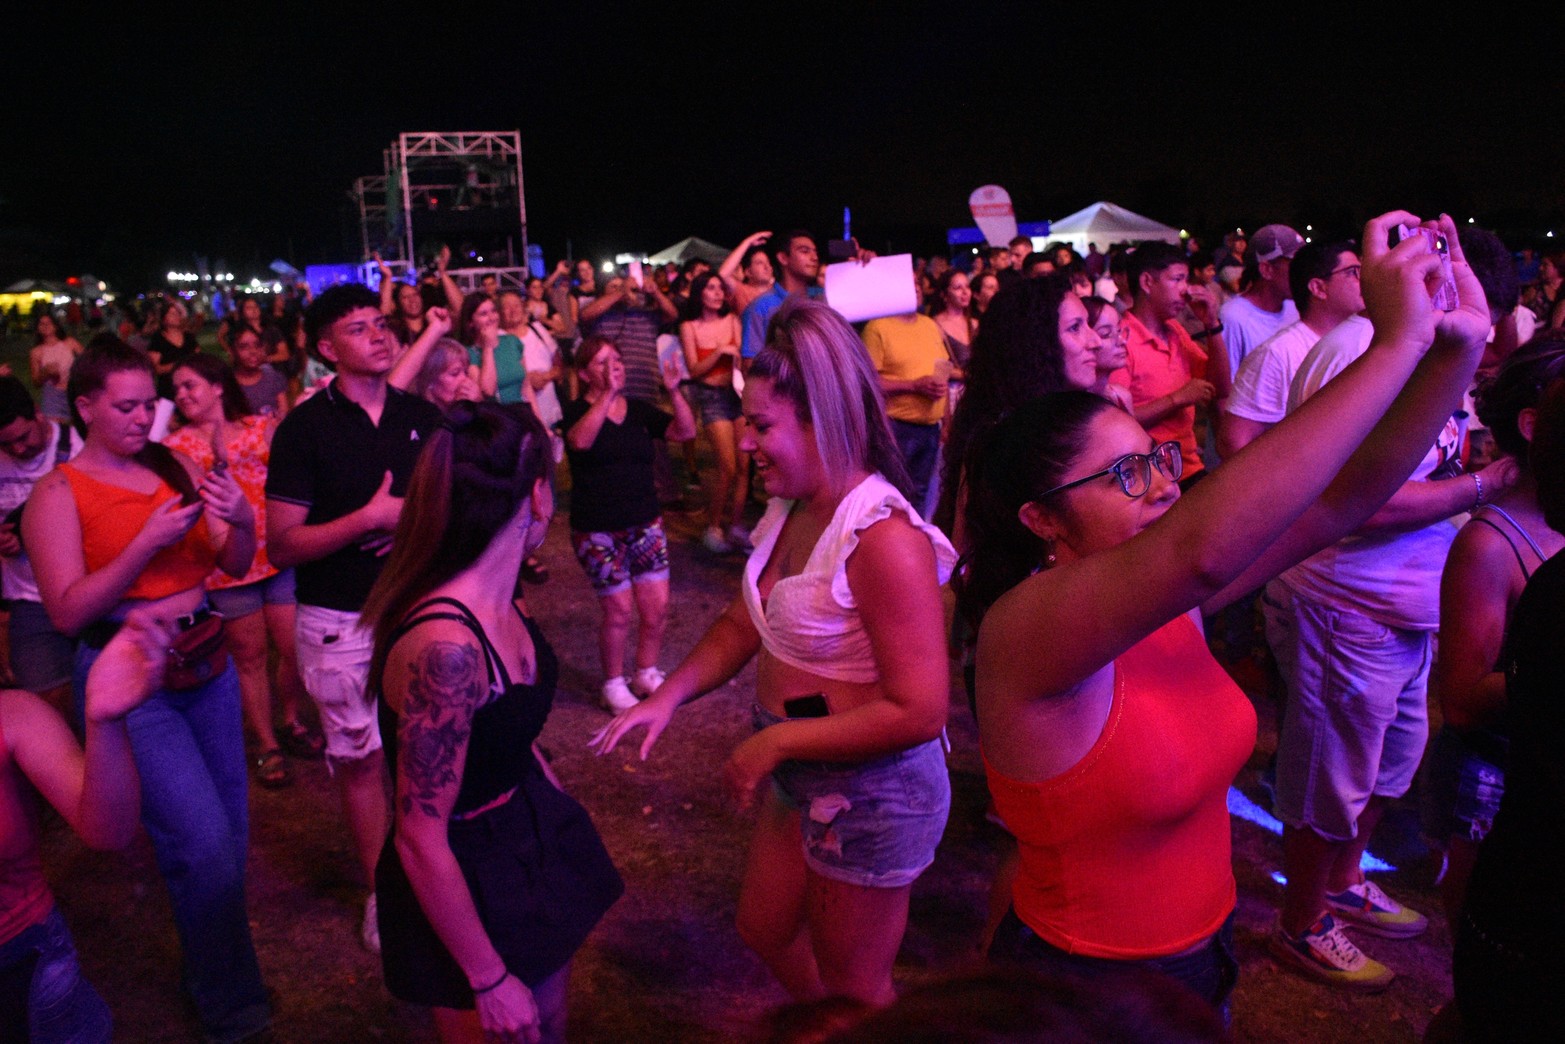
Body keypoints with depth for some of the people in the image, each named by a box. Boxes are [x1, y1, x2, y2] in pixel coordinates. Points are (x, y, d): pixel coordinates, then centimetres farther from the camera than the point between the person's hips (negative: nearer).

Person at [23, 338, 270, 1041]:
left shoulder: (174, 468, 6)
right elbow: (67, 612, -13)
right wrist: (148, 541, -23)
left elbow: (234, 567, 6)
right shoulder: (57, 493, -5)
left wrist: (241, 520, -15)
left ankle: (208, 961, 30)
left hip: (206, 662, 5)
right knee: (203, 841, -8)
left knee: (230, 829, 7)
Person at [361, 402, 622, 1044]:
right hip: (467, 885, -8)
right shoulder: (445, 646, -33)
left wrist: (560, 818, 19)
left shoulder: (496, 603, -6)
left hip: (530, 842, 8)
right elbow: (420, 839, -26)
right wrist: (490, 980, -18)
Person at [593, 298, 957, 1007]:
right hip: (801, 778, 9)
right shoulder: (789, 510, -1)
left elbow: (919, 712, -29)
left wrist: (774, 742, -23)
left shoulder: (882, 536, -28)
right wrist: (669, 695, -4)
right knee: (765, 930, 27)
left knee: (851, 991, 15)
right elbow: (744, 625, 10)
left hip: (872, 793, -9)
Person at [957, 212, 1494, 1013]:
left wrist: (1456, 349, -20)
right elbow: (1204, 546, -44)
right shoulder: (1023, 628, -29)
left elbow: (1336, 502, -7)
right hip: (1083, 992, -7)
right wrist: (1395, 344, -39)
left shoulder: (1169, 598, -6)